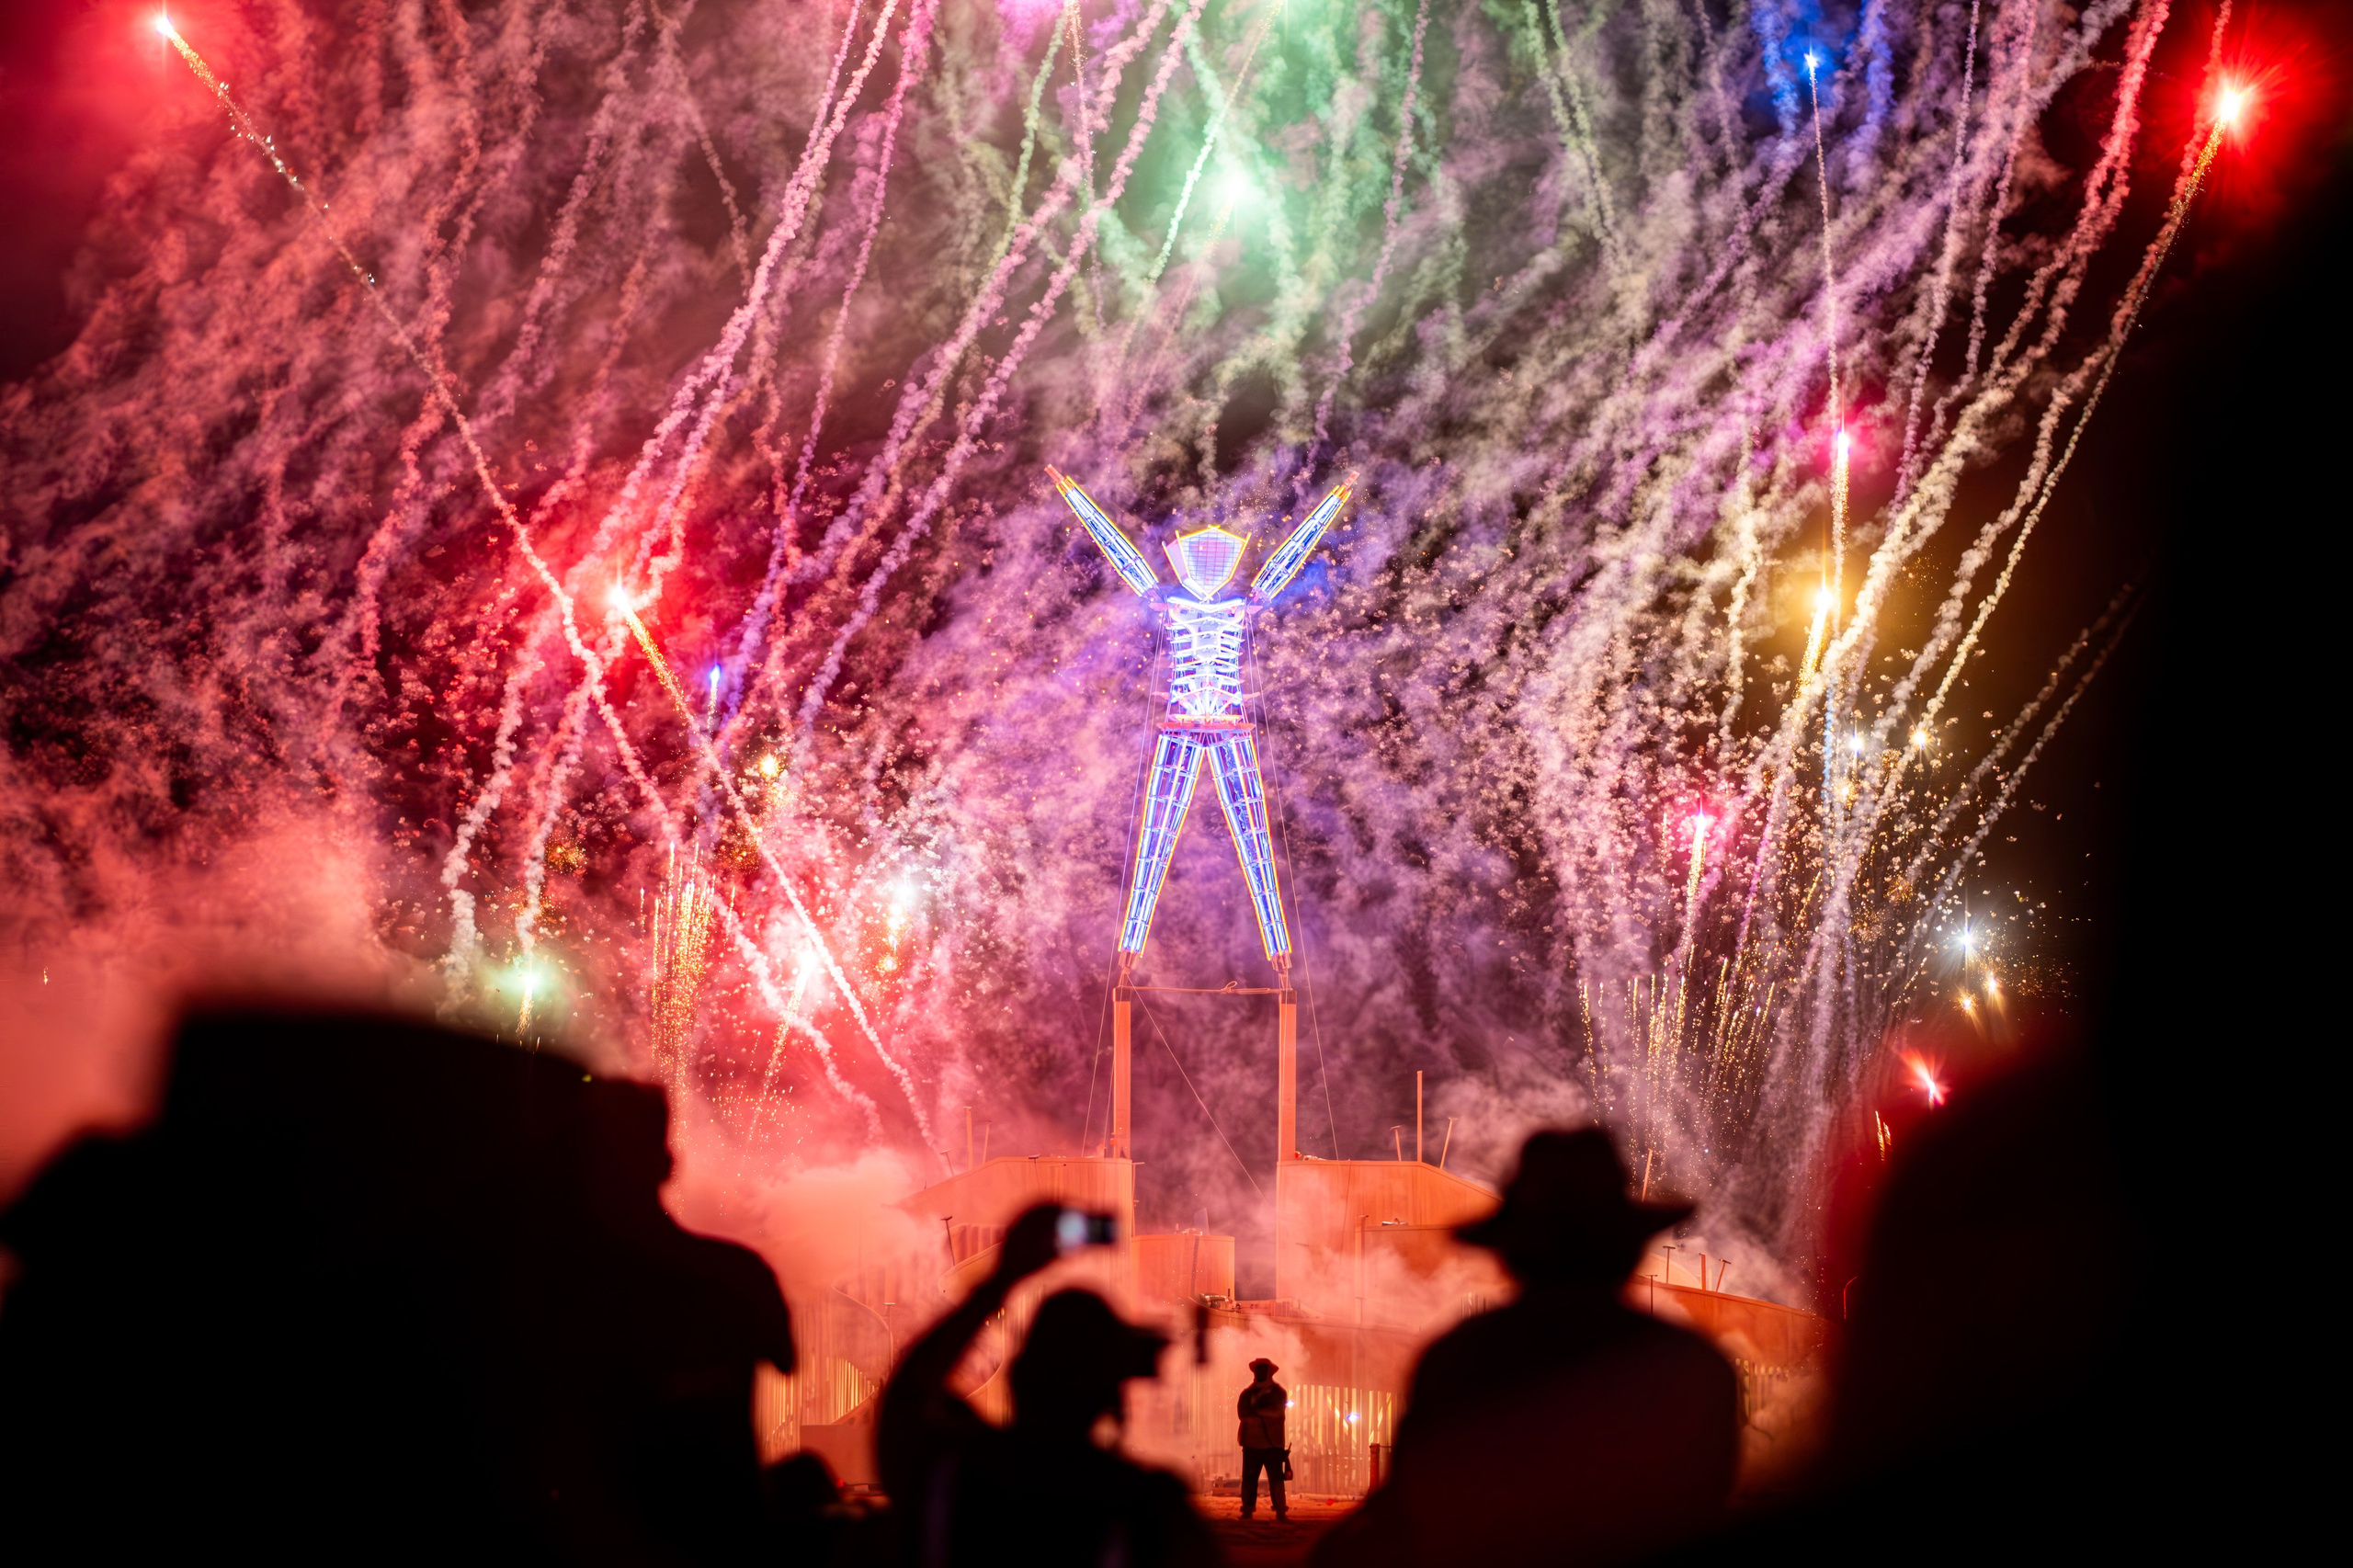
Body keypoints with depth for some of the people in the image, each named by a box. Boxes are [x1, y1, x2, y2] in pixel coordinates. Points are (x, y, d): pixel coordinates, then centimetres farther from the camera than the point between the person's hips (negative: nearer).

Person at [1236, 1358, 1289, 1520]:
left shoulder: (1278, 1392, 6)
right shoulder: (1247, 1393, 12)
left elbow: (1276, 1412, -10)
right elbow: (1242, 1413, -5)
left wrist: (1255, 1411, -8)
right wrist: (1265, 1414, -13)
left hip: (1273, 1443, -2)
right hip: (1251, 1442, 2)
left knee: (1276, 1478, -6)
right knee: (1249, 1478, 0)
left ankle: (1280, 1511, -4)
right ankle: (1247, 1510, 5)